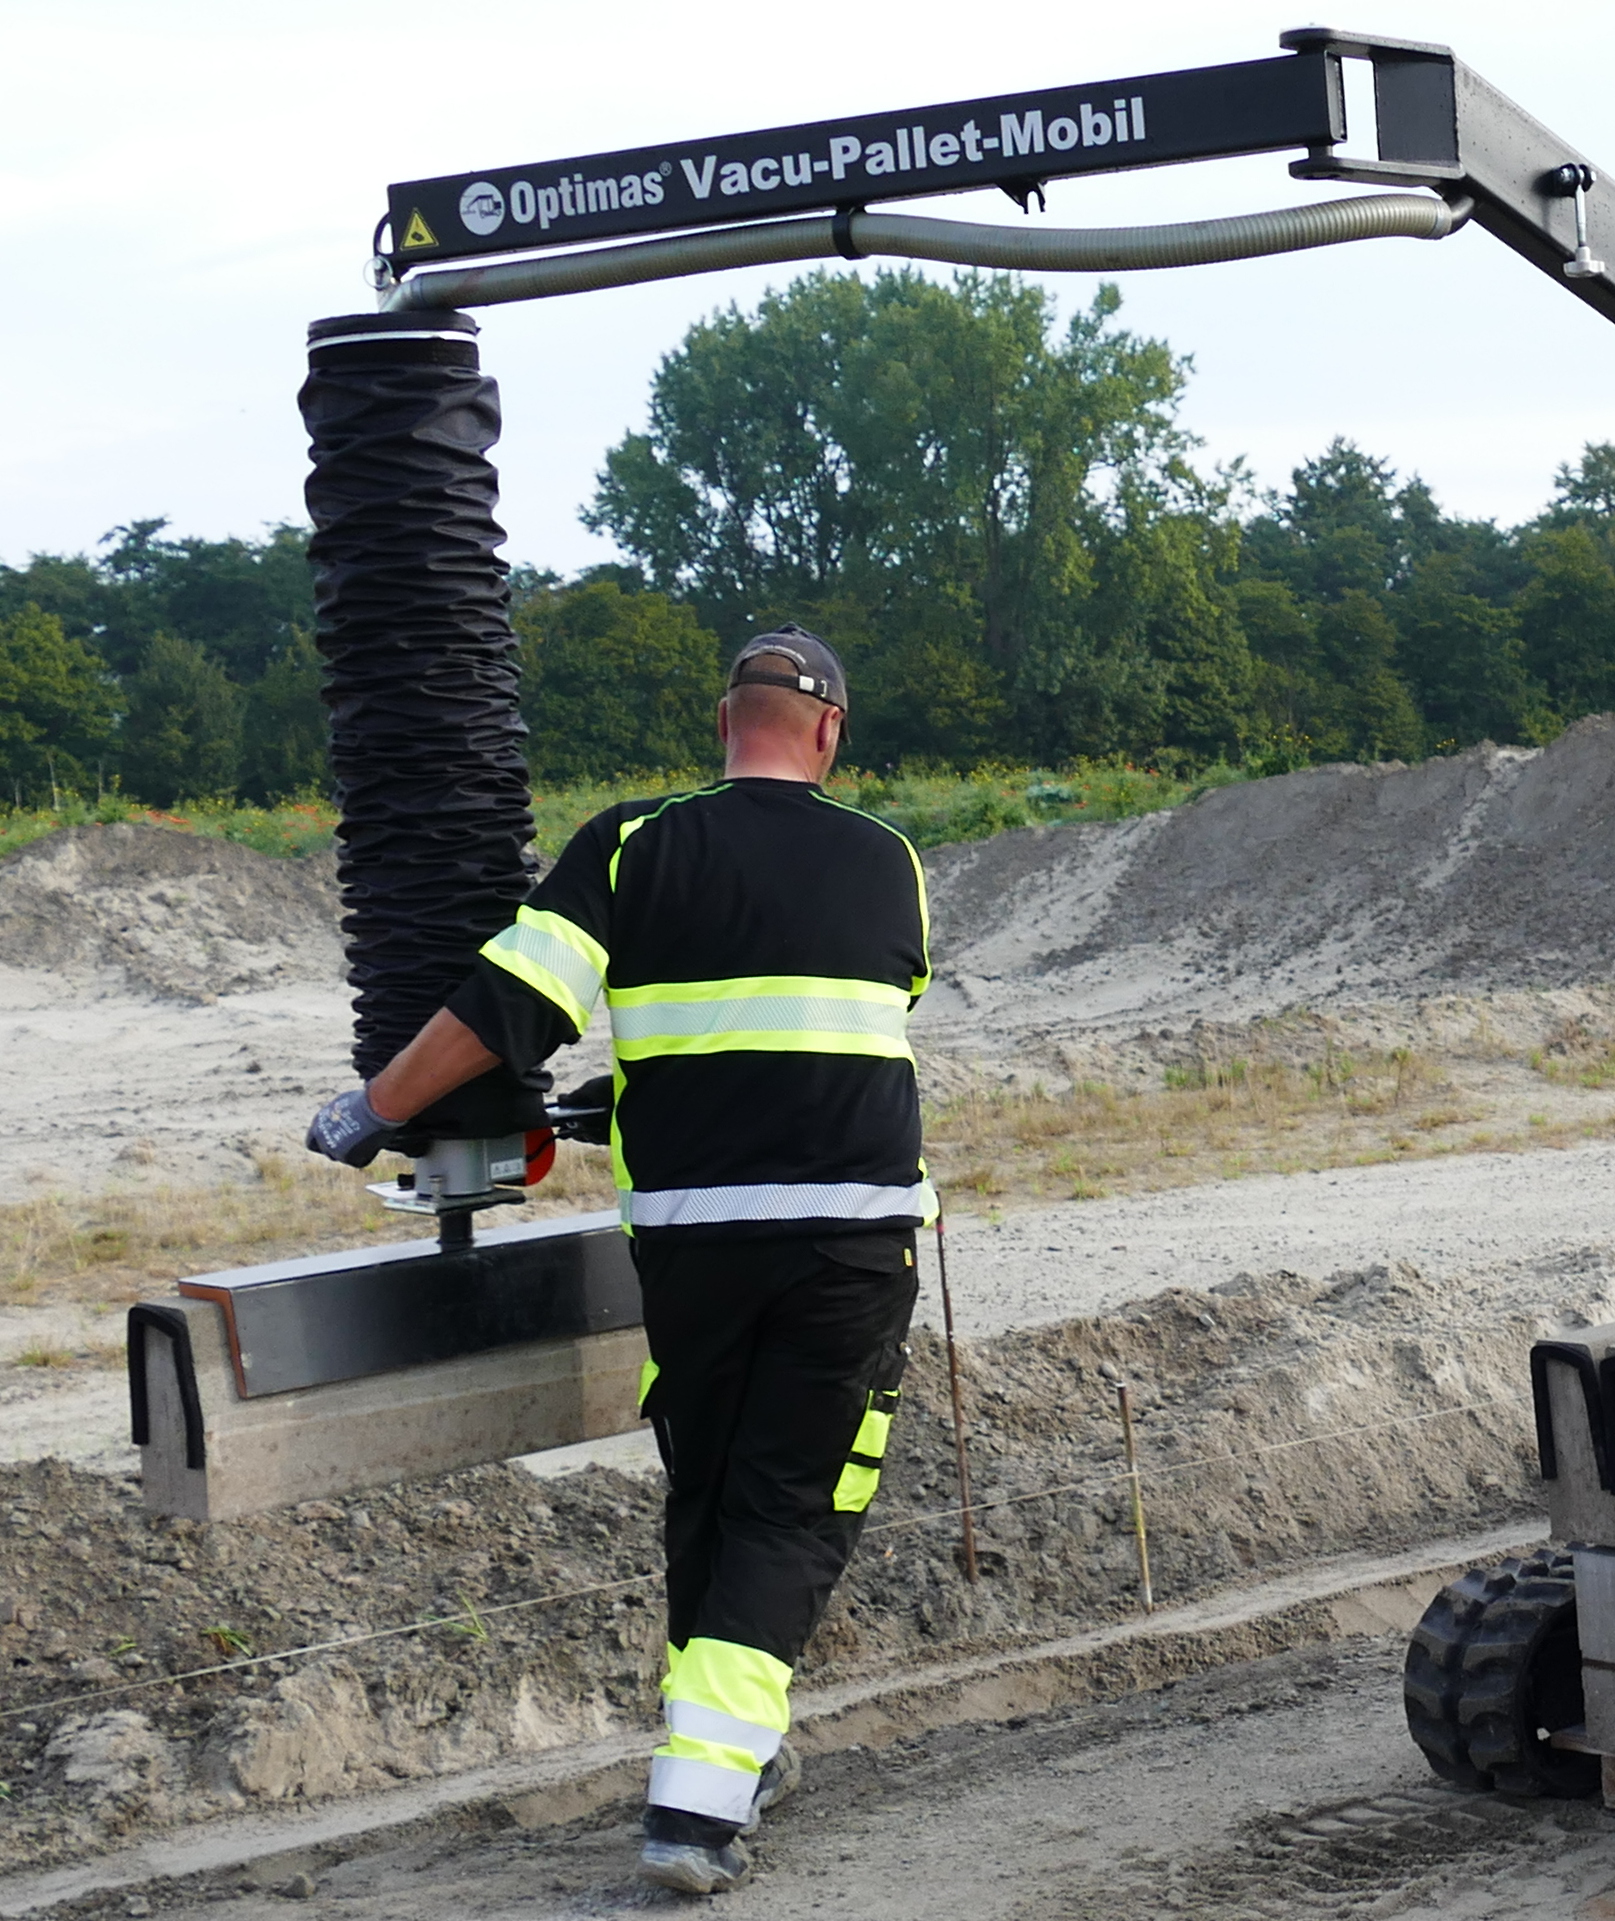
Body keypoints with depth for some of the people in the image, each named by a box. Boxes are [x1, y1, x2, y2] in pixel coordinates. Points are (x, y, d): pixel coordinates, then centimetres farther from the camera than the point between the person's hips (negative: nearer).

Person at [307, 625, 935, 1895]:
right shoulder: (886, 865, 8)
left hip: (688, 1228, 0)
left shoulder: (635, 848, -1)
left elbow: (507, 1004, -8)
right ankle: (701, 1797, -9)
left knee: (705, 1496, 18)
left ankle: (739, 1753, 29)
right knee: (793, 1515, 2)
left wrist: (374, 1112, 6)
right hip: (852, 1226, 0)